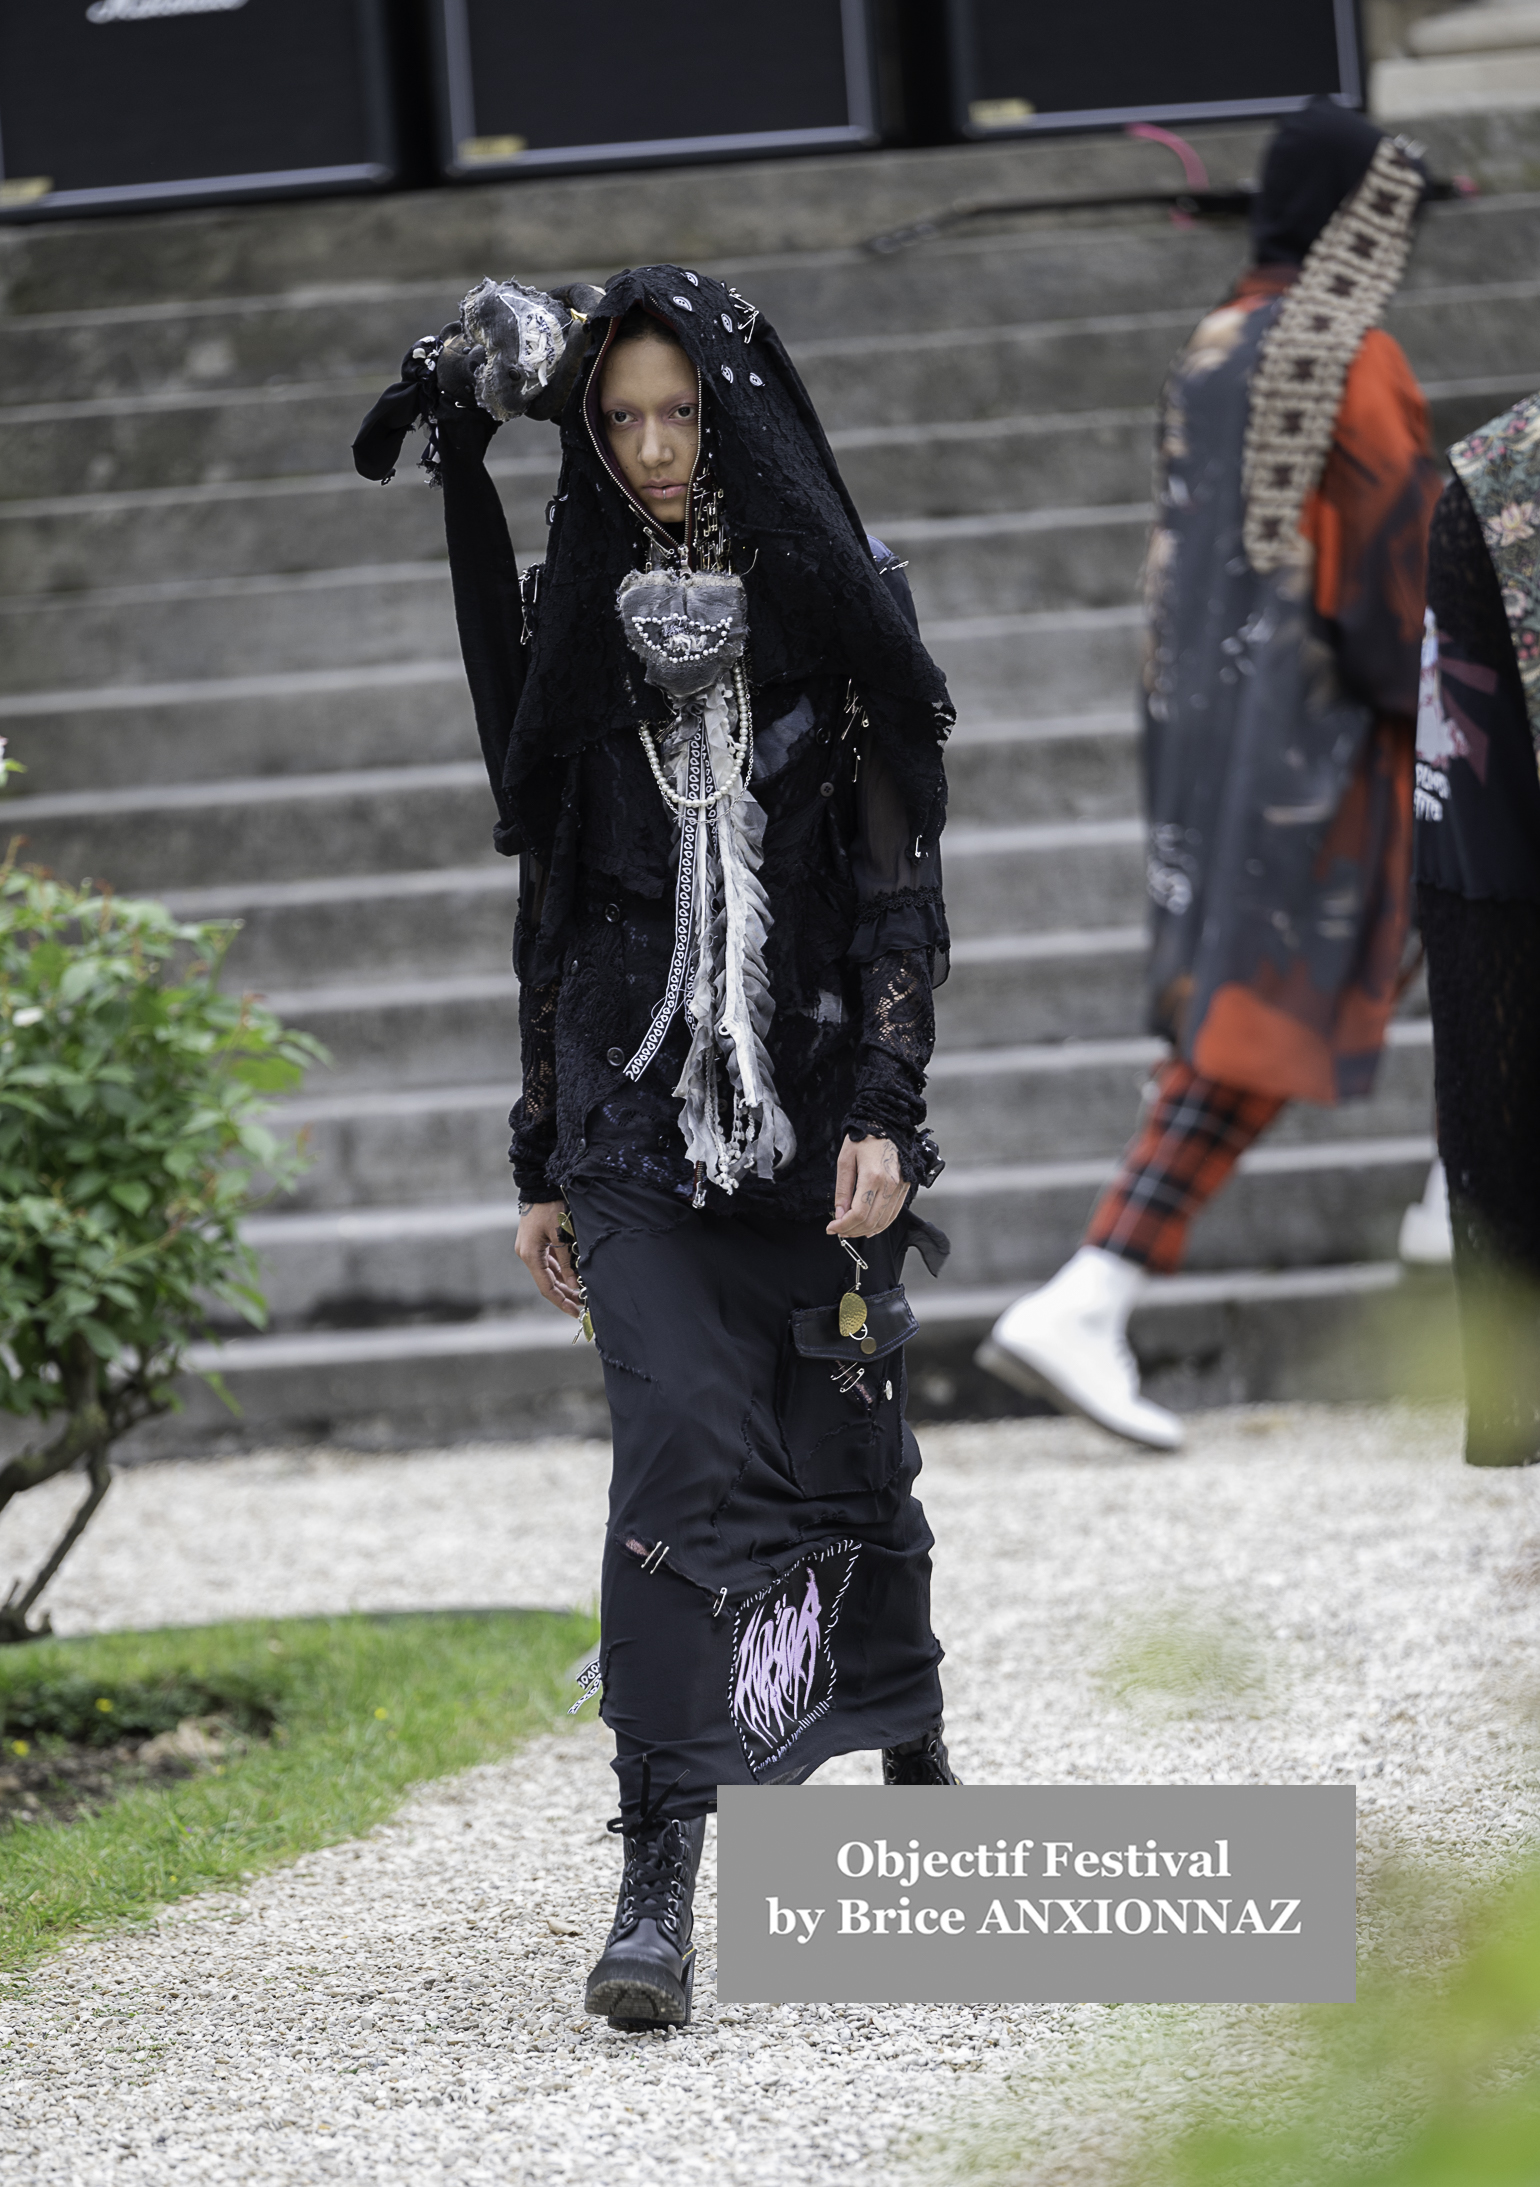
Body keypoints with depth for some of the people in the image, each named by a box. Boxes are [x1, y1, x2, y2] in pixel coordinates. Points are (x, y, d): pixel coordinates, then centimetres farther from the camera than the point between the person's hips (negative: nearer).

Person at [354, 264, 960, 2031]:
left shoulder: (836, 613, 0)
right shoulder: (577, 633, 8)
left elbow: (900, 879, -3)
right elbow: (549, 909, 13)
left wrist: (884, 1108, -13)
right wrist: (543, 1163, 12)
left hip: (812, 1089, -1)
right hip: (637, 1112, 1)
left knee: (843, 1445, 7)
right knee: (680, 1450, -14)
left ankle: (915, 1778, 35)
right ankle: (663, 1883, -19)